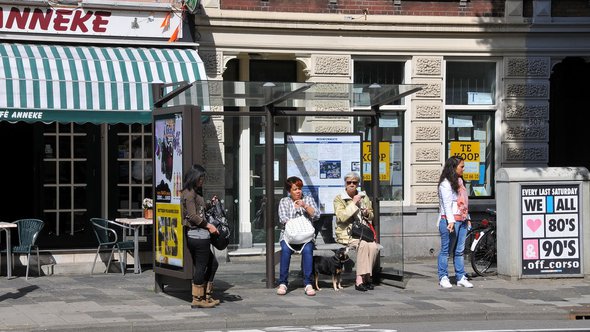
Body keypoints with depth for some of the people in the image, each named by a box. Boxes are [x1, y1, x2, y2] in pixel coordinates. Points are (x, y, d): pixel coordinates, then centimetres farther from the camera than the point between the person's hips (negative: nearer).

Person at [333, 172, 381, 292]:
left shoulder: (364, 197, 17)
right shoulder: (339, 199, 2)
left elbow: (371, 216, 26)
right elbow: (341, 217, -13)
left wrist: (368, 213, 2)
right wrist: (354, 203, -12)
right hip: (346, 233, -4)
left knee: (374, 246, -28)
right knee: (363, 244, -33)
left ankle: (366, 277, -19)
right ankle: (360, 279, -32)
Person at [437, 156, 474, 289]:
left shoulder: (459, 181, 19)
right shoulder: (445, 183, -8)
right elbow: (447, 204, -16)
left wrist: (467, 218, 23)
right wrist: (451, 221, -23)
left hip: (462, 221, 8)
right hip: (450, 221, -8)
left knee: (460, 251, 9)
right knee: (446, 250, -4)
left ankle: (461, 277, 11)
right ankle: (443, 278, 0)